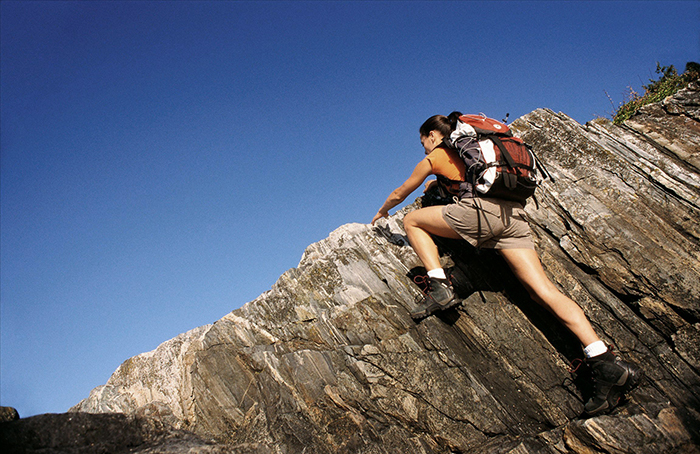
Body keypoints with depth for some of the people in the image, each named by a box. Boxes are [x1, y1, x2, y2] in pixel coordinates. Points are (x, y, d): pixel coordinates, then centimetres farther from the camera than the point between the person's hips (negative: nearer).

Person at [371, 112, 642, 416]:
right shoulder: (468, 150, 34)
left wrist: (382, 212, 48)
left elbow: (399, 194, 31)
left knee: (412, 220, 12)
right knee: (545, 291, -4)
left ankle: (440, 288, -6)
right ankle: (605, 362, -18)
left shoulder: (434, 157, 17)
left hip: (481, 210, -7)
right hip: (514, 214, 7)